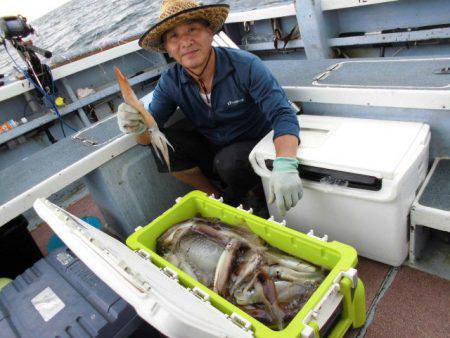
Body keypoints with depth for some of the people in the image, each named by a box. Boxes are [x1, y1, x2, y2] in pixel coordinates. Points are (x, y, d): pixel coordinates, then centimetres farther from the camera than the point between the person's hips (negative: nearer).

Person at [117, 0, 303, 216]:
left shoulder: (245, 65, -20)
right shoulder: (170, 83, -7)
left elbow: (282, 114, -28)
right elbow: (147, 135, -11)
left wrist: (285, 165, -47)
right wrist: (138, 127, -37)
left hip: (254, 147, -3)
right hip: (211, 150, 4)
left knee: (229, 161, -34)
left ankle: (234, 197, 4)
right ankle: (216, 196, 1)